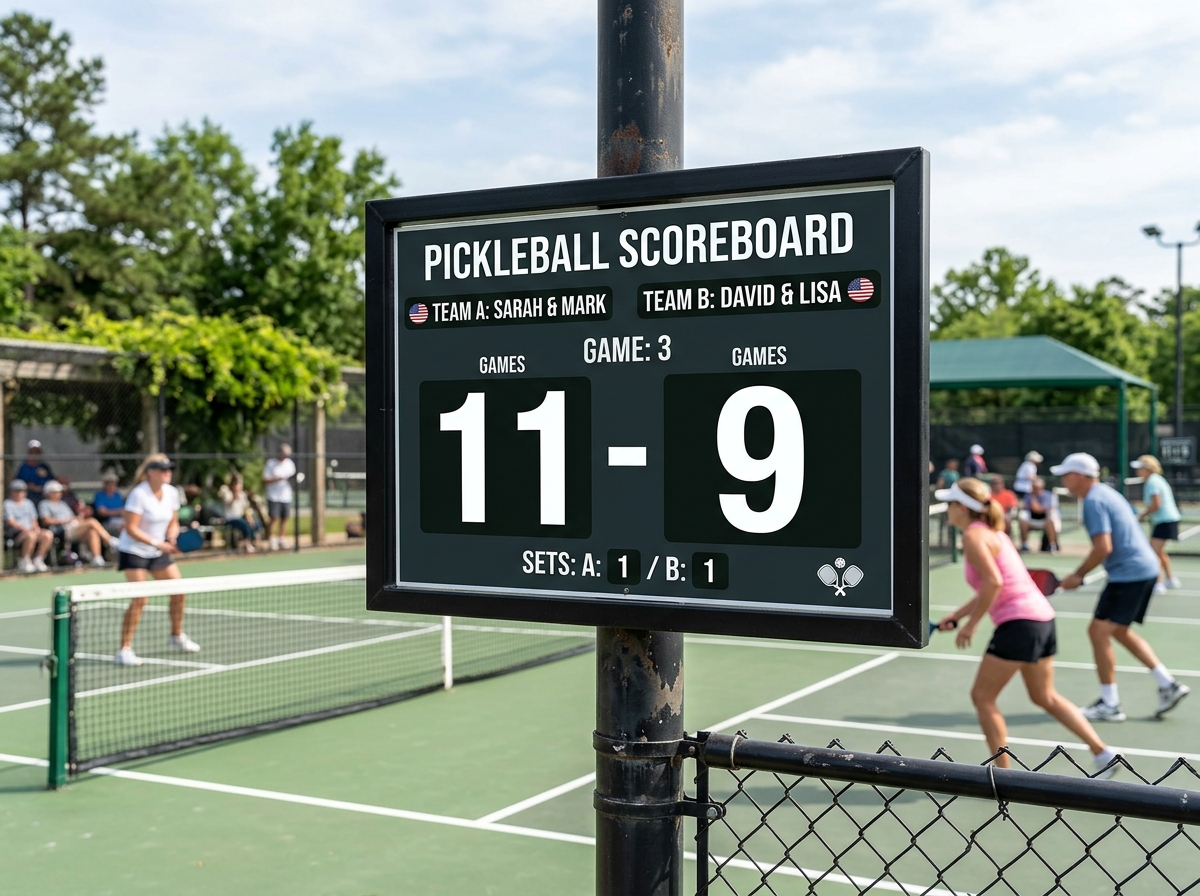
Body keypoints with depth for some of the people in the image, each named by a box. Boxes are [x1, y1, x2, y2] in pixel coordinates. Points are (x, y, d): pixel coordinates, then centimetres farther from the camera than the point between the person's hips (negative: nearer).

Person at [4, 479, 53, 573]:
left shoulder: (28, 503, 23)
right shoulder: (7, 504, 1)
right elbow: (10, 521, -11)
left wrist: (36, 528, -2)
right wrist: (24, 529, -22)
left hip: (30, 530, 7)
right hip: (14, 533, -7)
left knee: (48, 534, -19)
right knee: (31, 535, -37)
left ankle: (37, 561, -12)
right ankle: (23, 563, -23)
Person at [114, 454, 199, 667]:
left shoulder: (172, 493, -2)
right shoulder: (139, 494, -21)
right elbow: (131, 529, -23)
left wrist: (172, 539, -11)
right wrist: (156, 543, -29)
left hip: (159, 551, 7)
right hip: (134, 551, -7)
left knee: (179, 590, 6)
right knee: (139, 599, -15)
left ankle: (177, 637, 27)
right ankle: (124, 649, -8)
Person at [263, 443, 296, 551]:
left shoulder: (290, 463, 12)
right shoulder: (271, 463, -2)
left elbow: (293, 477, 19)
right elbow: (265, 480, -7)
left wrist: (292, 479, -5)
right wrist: (278, 478, -18)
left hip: (286, 497, 5)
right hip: (274, 497, -5)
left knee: (284, 519, 3)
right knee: (273, 518, -10)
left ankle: (281, 541, 10)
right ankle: (272, 542, -7)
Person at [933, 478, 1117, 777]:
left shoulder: (973, 536, -11)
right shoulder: (992, 532, 18)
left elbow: (993, 583, -23)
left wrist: (971, 624, -13)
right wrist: (956, 615, 18)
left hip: (1019, 623, -10)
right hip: (1043, 617, 10)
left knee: (982, 696, 4)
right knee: (1045, 697, 22)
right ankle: (1102, 753, 19)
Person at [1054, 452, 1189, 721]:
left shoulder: (1093, 501, -15)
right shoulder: (1106, 493, 16)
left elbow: (1103, 548, -22)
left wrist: (1078, 575, -12)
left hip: (1128, 573, -10)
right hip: (1145, 568, 10)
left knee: (1098, 631, -5)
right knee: (1120, 631, 20)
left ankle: (1110, 704, 0)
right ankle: (1169, 685, 20)